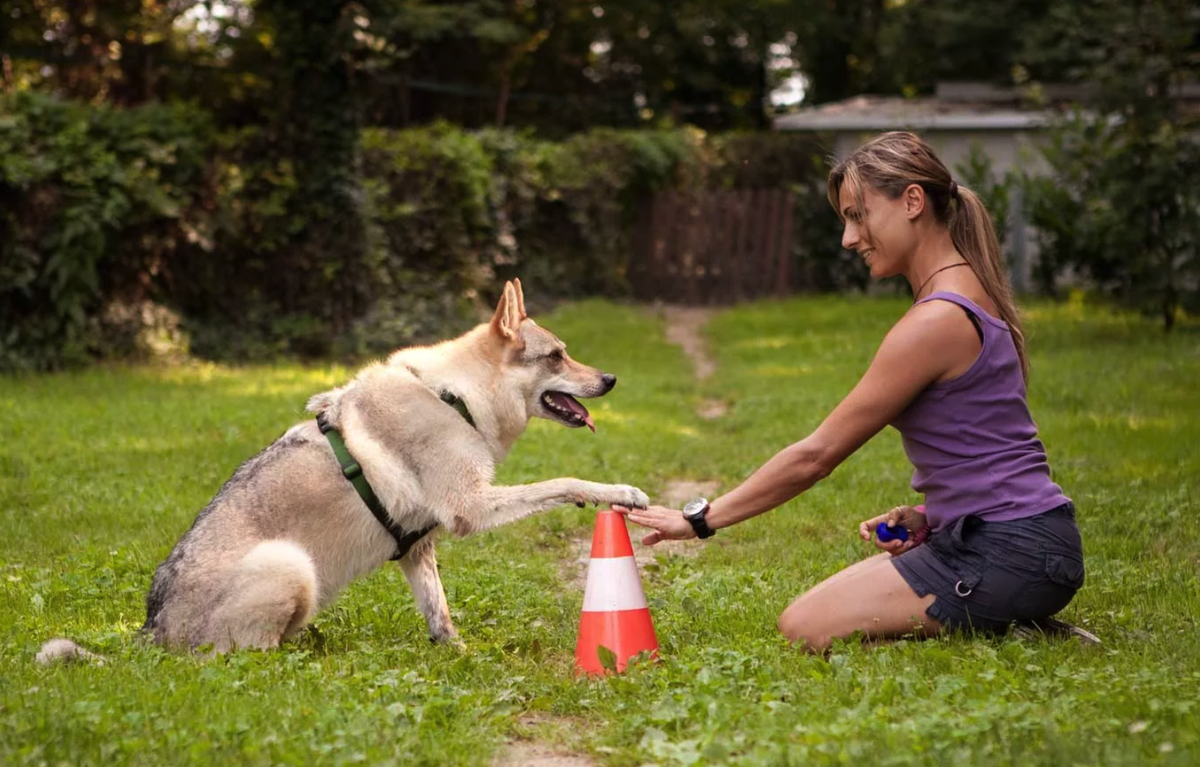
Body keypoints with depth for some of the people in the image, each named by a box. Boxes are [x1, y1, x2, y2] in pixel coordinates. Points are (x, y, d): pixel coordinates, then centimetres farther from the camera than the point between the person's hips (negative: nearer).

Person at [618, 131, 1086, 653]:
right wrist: (924, 516, 2)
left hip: (1009, 552, -10)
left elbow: (816, 455, -16)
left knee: (805, 628, -8)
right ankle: (1012, 622, 10)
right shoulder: (969, 298, 12)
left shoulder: (936, 322, -19)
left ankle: (1009, 632, -5)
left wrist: (700, 519, -10)